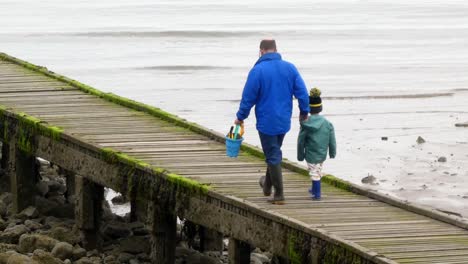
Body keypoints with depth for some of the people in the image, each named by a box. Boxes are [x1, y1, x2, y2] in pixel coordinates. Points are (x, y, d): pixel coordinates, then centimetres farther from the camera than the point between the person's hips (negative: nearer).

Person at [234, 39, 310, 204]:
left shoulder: (258, 70, -14)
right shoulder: (290, 68, -1)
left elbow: (248, 97, -9)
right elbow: (302, 93, 1)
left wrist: (240, 117, 5)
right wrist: (304, 112, 17)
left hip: (266, 121, -5)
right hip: (284, 121, 5)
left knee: (273, 156, 1)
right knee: (275, 152, 23)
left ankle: (279, 195, 2)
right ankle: (268, 185, 38)